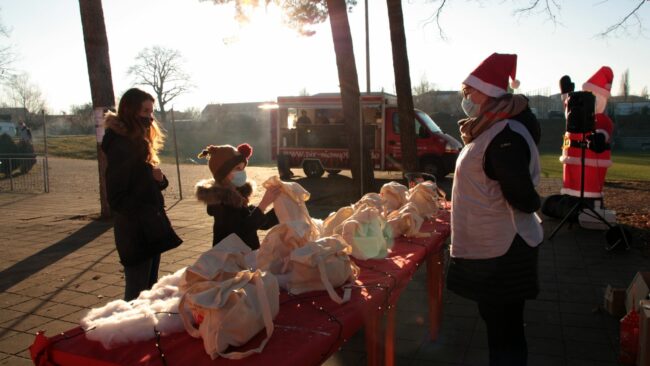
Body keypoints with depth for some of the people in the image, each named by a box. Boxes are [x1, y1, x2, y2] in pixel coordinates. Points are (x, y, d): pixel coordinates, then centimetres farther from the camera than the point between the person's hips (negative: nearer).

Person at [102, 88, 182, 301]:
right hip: (135, 235, -9)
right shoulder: (121, 145, -14)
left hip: (151, 231, 9)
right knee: (136, 298, -3)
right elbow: (117, 198, -19)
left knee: (150, 291, 16)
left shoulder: (141, 143, 13)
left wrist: (159, 178, -5)